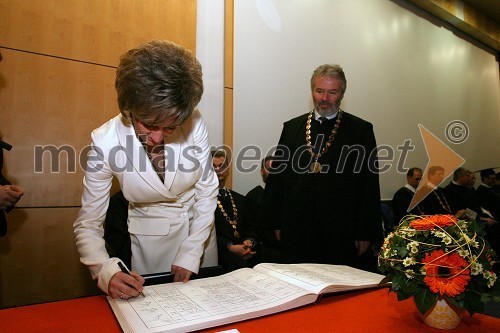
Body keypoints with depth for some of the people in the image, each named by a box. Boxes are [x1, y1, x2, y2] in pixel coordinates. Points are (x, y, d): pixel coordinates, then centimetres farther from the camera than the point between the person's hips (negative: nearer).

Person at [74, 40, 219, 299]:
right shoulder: (106, 141, -23)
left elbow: (207, 191, -12)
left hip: (200, 229, 2)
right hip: (149, 237, -2)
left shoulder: (194, 124, -23)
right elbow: (88, 225, -15)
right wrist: (107, 272, -33)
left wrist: (191, 254, -13)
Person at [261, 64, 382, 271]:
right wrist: (277, 223, 6)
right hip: (296, 229, 2)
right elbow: (276, 176, 8)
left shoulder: (361, 130, 2)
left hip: (342, 234, -1)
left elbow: (369, 185, 0)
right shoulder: (292, 128, 8)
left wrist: (365, 233, -3)